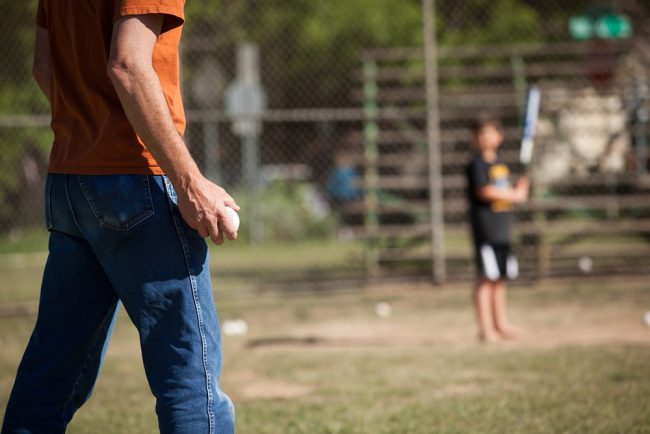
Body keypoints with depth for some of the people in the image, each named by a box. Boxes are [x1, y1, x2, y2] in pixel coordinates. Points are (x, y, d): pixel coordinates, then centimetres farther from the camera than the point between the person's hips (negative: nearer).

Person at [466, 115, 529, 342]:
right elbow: (484, 191, -19)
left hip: (502, 229, 8)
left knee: (500, 279, 13)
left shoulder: (500, 163, 18)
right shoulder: (477, 164, -8)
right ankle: (485, 328, -7)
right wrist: (515, 195, -10)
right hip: (485, 228, -8)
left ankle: (501, 324, 20)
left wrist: (518, 189, 0)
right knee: (486, 278, -9)